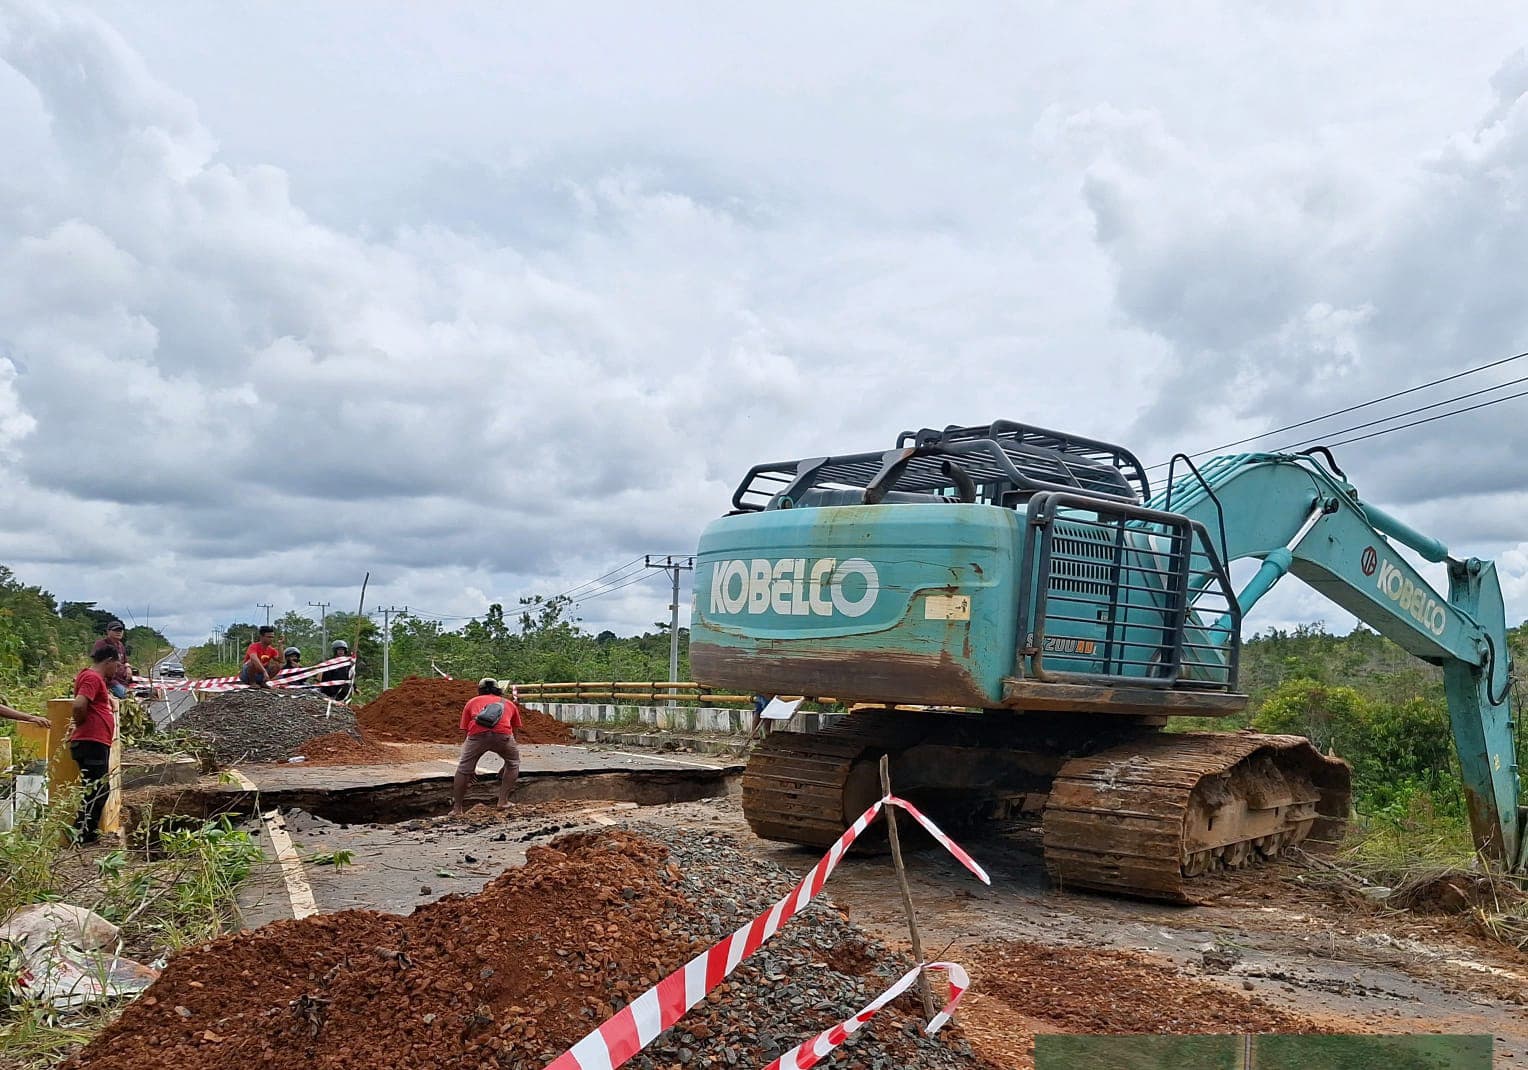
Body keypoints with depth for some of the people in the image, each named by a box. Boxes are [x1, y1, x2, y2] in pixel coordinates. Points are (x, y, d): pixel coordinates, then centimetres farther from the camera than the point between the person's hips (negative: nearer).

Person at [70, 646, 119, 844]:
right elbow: (79, 705, -28)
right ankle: (80, 837, -4)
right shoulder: (92, 677, -13)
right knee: (95, 792, -7)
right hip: (92, 744, -10)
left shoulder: (95, 677, 18)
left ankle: (91, 833, 23)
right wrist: (82, 724, -9)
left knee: (101, 790, 16)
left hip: (97, 744, 10)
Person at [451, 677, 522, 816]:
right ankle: (503, 802, 23)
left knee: (463, 768, 19)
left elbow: (467, 731, 33)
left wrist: (471, 766, 43)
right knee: (513, 763, 27)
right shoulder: (509, 703, 36)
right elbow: (513, 730, 43)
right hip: (503, 734, 0)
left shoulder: (472, 702, 33)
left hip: (478, 733, 0)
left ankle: (457, 809, 20)